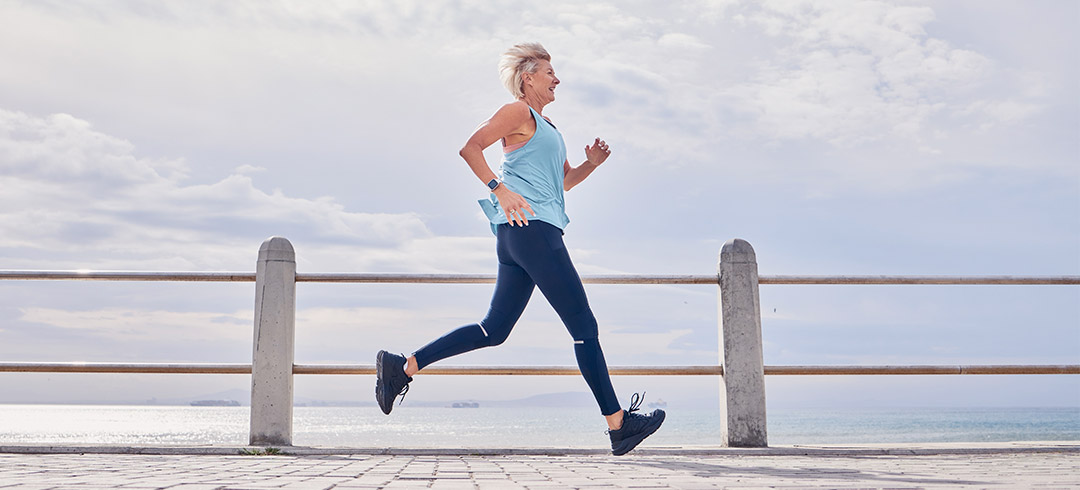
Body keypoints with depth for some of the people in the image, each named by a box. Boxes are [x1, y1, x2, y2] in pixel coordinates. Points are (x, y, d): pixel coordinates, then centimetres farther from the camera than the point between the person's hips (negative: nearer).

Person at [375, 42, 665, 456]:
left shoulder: (546, 127, 28)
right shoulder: (519, 112, 0)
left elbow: (563, 181, 33)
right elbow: (470, 148, -11)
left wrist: (591, 163, 15)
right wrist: (499, 188, -20)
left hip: (525, 234, 10)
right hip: (530, 226, -10)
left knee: (494, 330, 8)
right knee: (583, 326, -8)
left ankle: (402, 367, 10)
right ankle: (618, 423, -3)